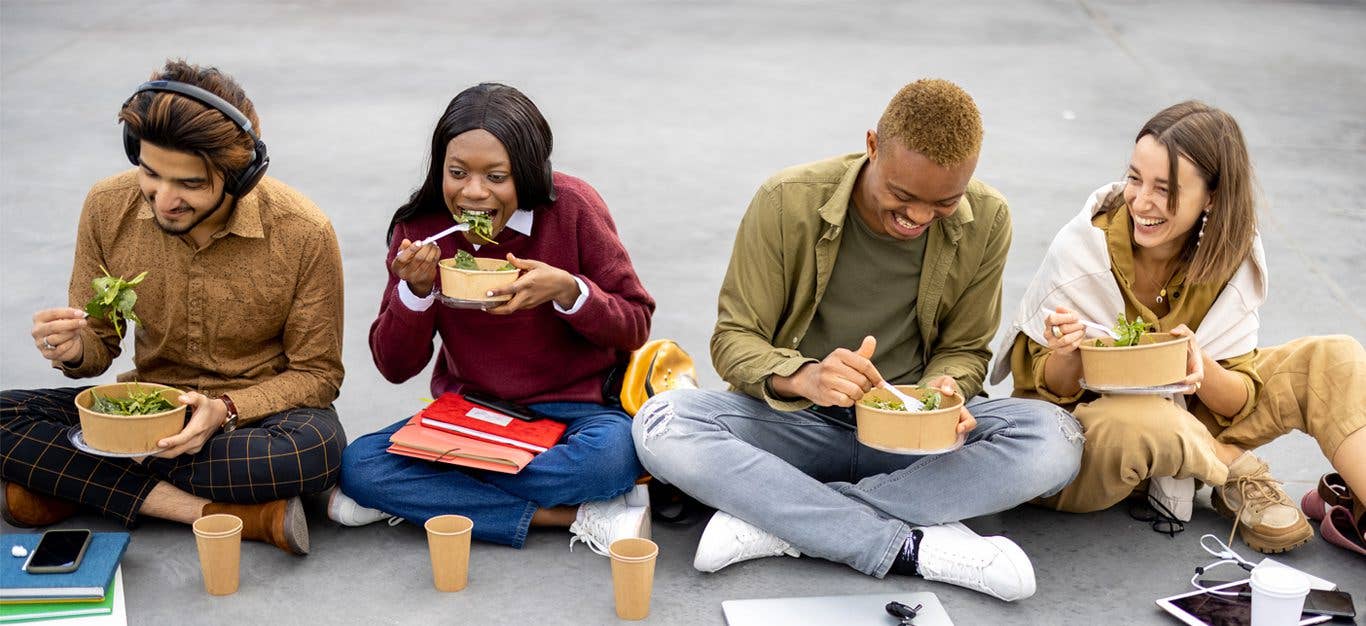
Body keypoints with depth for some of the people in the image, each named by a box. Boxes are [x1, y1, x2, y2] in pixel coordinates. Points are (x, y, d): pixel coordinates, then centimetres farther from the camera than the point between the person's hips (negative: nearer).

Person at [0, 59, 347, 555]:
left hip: (255, 412, -3)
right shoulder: (108, 207, -9)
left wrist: (226, 410, -26)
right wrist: (73, 351, -22)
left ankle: (72, 482, -19)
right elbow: (98, 344, 4)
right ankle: (227, 514, -25)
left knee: (317, 448, -38)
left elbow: (317, 373, -8)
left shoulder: (303, 232, -17)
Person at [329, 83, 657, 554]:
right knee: (358, 465, -22)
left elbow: (635, 327, -6)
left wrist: (569, 291, -26)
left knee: (613, 452, -36)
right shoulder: (421, 227, -6)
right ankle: (574, 515, -21)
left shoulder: (573, 208, -12)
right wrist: (415, 291, -21)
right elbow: (395, 367, -2)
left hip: (573, 409, -3)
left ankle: (423, 496, -16)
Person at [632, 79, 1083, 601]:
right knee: (661, 425, -31)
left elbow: (964, 348, 5)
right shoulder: (788, 202, -14)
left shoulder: (986, 221, -7)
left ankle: (776, 521, -26)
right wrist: (803, 377, -33)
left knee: (1055, 440, -28)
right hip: (796, 420, -1)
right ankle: (915, 548, -30)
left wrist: (944, 391, -21)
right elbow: (733, 340, -10)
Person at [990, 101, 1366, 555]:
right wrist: (1068, 357, -35)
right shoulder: (1082, 250, -19)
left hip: (1183, 420, 4)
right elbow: (1047, 393, -12)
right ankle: (1238, 472, -12)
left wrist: (1201, 368, -31)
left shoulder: (1233, 256, -8)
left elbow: (1240, 401, -9)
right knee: (1138, 424, -41)